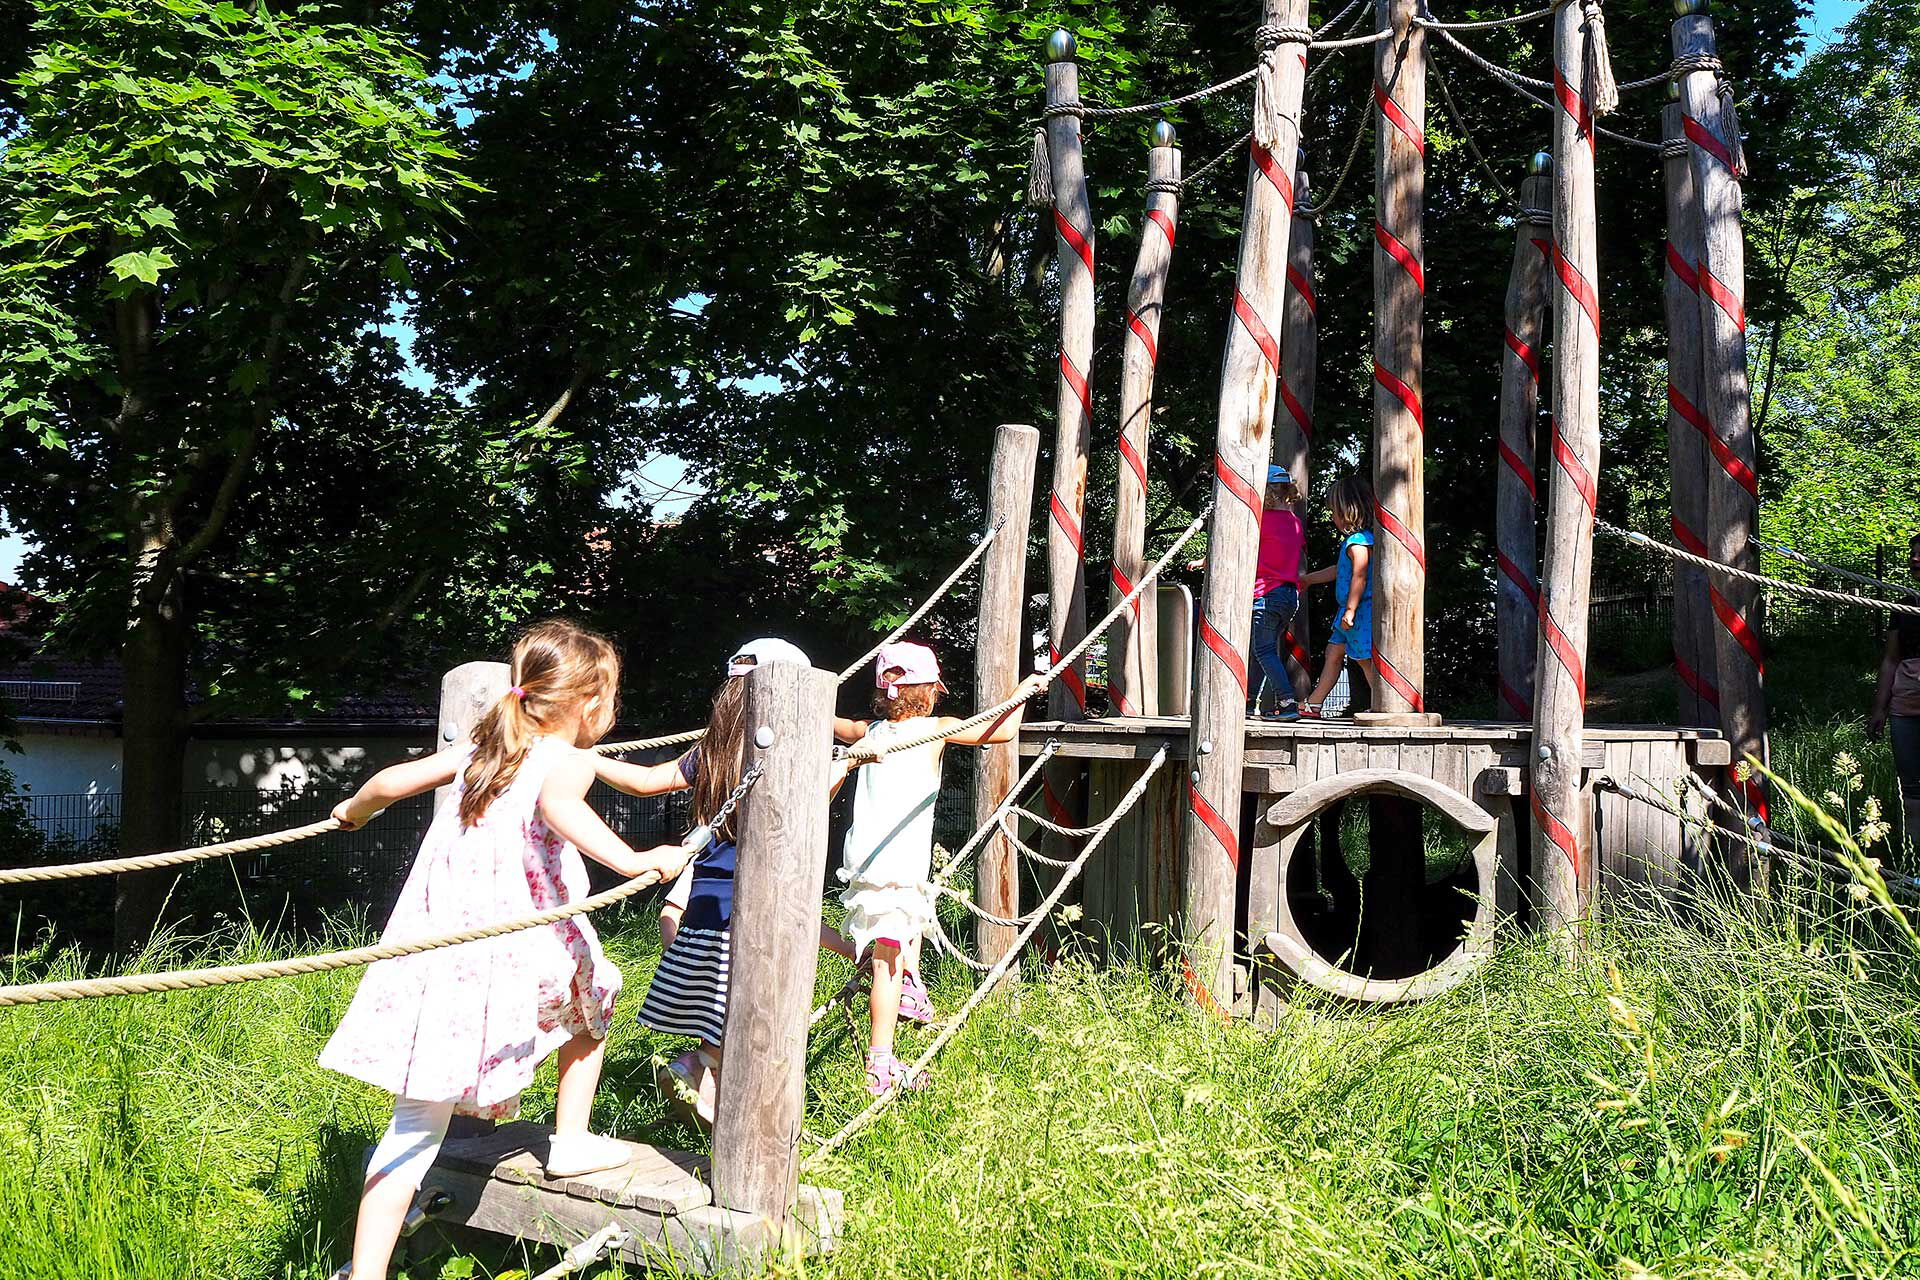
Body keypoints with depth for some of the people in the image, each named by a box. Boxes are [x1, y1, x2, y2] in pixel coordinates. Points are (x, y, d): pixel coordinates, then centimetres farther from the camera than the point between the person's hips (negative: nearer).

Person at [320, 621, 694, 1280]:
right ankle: (570, 1143, 36)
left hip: (437, 948, 5)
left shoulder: (481, 747, 18)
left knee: (419, 1122, 5)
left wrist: (354, 810, 44)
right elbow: (558, 805, -25)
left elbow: (393, 779, 24)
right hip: (517, 950, -5)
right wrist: (632, 861, -33)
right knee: (591, 997, 28)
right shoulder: (567, 760, -2)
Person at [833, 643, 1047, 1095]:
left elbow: (832, 723, 29)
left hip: (862, 855, 7)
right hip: (897, 864, -6)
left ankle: (911, 988, 28)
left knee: (918, 907, 35)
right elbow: (1003, 731, 2)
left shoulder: (871, 731, 11)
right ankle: (880, 1066, -5)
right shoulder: (937, 729, -2)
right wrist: (1022, 691, 16)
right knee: (888, 960, -6)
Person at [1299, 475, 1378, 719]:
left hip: (1361, 610, -11)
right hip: (1347, 609, 11)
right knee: (1333, 653, 14)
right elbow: (1339, 570, 27)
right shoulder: (1355, 539, 15)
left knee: (1365, 659, -6)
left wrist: (1350, 610, -24)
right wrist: (1309, 579, 36)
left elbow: (1359, 577, -22)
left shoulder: (1358, 542, -17)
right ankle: (1314, 704, 21)